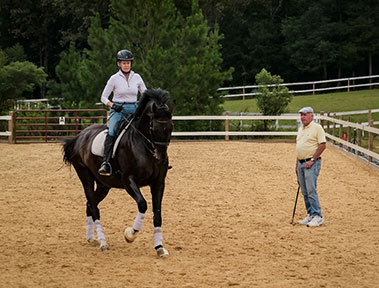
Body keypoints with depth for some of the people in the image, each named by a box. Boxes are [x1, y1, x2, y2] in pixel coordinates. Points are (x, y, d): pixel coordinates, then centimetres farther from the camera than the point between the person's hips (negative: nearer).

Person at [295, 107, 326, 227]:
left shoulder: (317, 128, -8)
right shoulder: (300, 129, 17)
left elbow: (323, 145, -13)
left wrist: (312, 160, -17)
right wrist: (297, 164, 19)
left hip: (311, 164, -8)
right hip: (301, 163, 8)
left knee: (311, 191, -13)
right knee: (305, 192, 9)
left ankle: (317, 216, -9)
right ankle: (310, 215, 15)